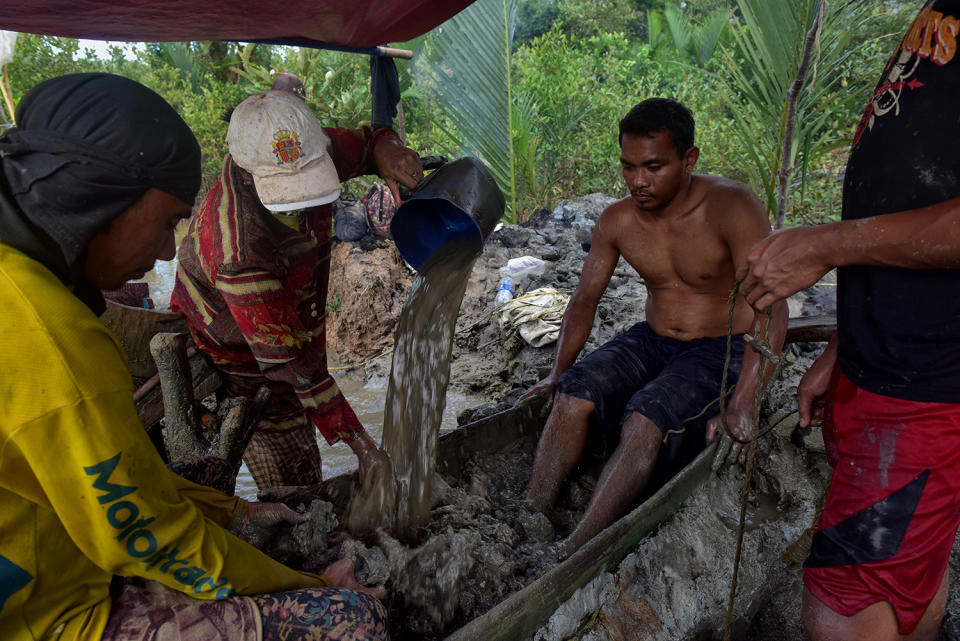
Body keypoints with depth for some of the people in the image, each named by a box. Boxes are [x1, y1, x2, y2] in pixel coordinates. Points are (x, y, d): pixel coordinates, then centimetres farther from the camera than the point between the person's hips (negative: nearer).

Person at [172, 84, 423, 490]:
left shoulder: (296, 152, -20)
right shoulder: (239, 254, -39)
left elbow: (362, 141, 0)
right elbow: (291, 363, -33)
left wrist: (385, 148, -26)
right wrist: (360, 443, -30)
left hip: (294, 329, 7)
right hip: (240, 360, -7)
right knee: (295, 490, -3)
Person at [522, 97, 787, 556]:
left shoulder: (731, 207, -20)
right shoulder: (617, 221, -5)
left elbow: (772, 309, -25)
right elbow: (584, 299, 6)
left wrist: (743, 401, -33)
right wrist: (558, 373, 0)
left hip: (722, 349, -4)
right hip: (653, 340, 5)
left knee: (645, 421, -30)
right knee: (573, 394, -21)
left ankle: (572, 555, -27)